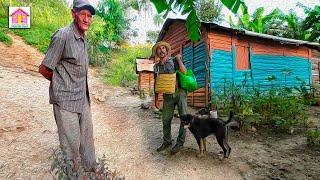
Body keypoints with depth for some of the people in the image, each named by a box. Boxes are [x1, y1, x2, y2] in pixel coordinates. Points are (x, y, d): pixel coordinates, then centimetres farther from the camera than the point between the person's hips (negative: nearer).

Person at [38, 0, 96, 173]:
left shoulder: (84, 39, 9)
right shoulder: (63, 35, -14)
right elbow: (43, 69, -10)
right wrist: (60, 82, 4)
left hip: (83, 99, 7)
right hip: (66, 100, -7)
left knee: (87, 139, 18)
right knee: (71, 144, 5)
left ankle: (90, 170, 37)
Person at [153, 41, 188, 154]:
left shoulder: (174, 61, -1)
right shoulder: (157, 66, 10)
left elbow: (184, 72, -15)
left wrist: (179, 59, -13)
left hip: (180, 92, -3)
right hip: (167, 95, 4)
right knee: (166, 119, 7)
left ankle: (180, 143, 14)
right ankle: (167, 142, 24)